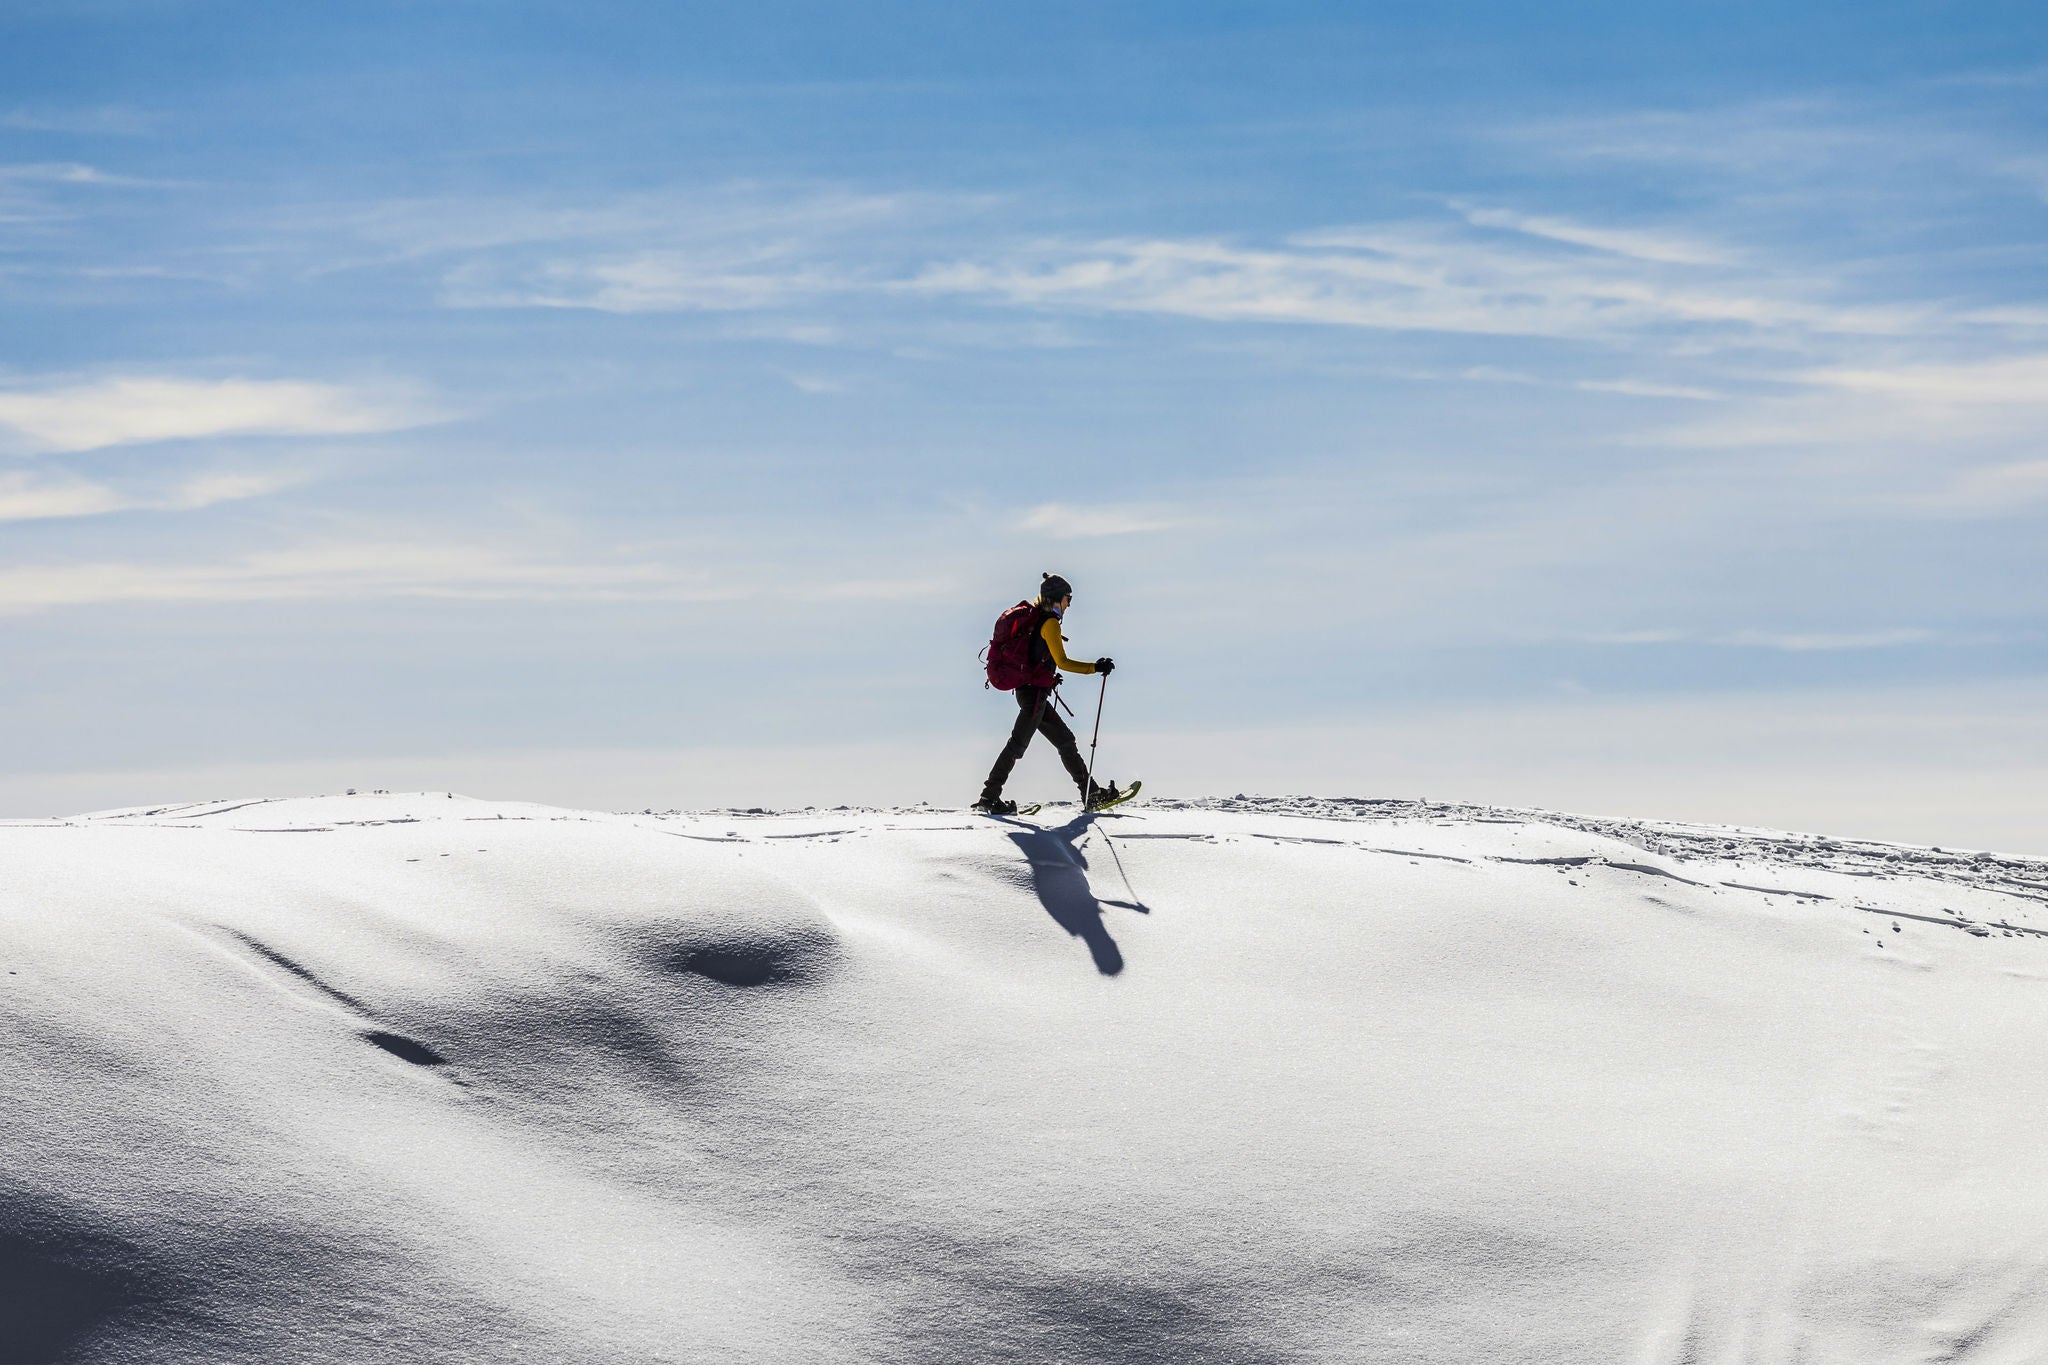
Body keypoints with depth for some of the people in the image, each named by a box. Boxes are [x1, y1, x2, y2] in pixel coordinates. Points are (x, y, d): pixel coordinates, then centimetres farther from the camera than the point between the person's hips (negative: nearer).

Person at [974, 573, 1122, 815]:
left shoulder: (1034, 618, 15)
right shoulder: (1050, 622, -12)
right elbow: (1062, 662, -17)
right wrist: (1095, 667, -14)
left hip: (1026, 689, 10)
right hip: (1035, 693, -10)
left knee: (1065, 740, 13)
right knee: (1018, 744, -9)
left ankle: (1091, 793, 17)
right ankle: (989, 797, -10)